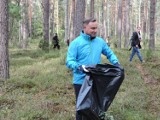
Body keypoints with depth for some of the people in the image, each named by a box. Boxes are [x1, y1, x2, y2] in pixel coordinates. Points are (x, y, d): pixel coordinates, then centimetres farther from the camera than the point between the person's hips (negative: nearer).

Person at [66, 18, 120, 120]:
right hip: (81, 81, -4)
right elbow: (69, 61, -15)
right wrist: (79, 67, -35)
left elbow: (110, 53, 17)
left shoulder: (100, 41, 4)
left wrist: (116, 62, -3)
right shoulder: (76, 43, -10)